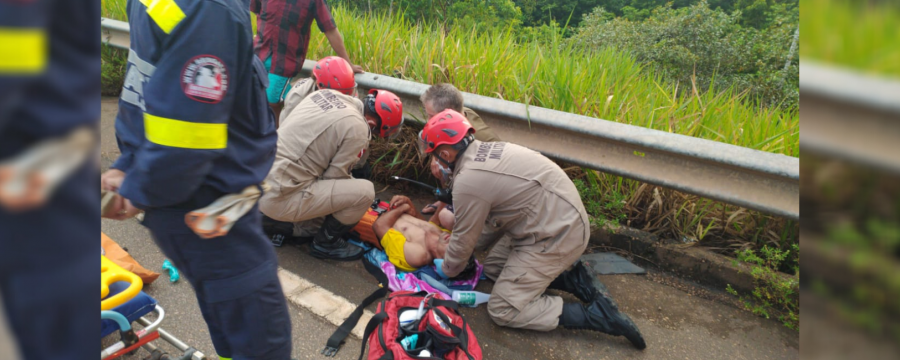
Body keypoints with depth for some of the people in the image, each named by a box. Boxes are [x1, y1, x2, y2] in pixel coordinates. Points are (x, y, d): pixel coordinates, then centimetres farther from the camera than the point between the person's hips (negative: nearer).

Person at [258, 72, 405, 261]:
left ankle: (279, 222, 23)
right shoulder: (357, 129, -15)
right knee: (365, 191, -8)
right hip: (280, 198, -8)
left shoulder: (326, 93, 5)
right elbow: (334, 177, -8)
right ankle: (325, 244, 12)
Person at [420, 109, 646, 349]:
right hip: (561, 219, 10)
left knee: (503, 311, -4)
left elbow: (464, 240, -7)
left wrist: (447, 269, 13)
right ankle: (572, 280, 11)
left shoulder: (468, 181, -21)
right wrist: (459, 249, 25)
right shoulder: (485, 152, 8)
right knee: (493, 268, 19)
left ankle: (597, 315, -6)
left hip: (557, 235, -10)